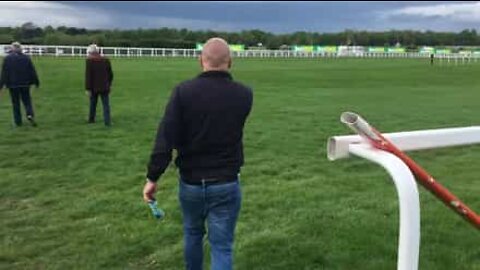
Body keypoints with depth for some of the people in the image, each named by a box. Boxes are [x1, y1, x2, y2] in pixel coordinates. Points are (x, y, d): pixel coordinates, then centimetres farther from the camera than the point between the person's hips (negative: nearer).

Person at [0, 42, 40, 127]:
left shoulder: (7, 58, -4)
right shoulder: (26, 58, -1)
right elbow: (32, 71, 1)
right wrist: (36, 82, 9)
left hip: (13, 84, -1)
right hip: (25, 84, 1)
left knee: (15, 103, 8)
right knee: (27, 101, 10)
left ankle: (18, 121, 8)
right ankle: (30, 114, -15)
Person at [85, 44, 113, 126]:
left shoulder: (89, 61, -9)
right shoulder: (106, 60, 2)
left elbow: (88, 76, -13)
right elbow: (110, 74, 9)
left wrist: (88, 89, -10)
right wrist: (109, 84, 21)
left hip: (94, 87, -1)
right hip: (104, 87, 1)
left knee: (93, 103, 16)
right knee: (106, 104, 2)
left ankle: (91, 119, 30)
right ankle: (107, 121, -6)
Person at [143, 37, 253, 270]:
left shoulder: (183, 91, -13)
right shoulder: (243, 95, -8)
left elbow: (165, 139, -16)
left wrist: (152, 177, -8)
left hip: (191, 182, 1)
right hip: (226, 184, -1)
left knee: (193, 234, 25)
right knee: (222, 246, 6)